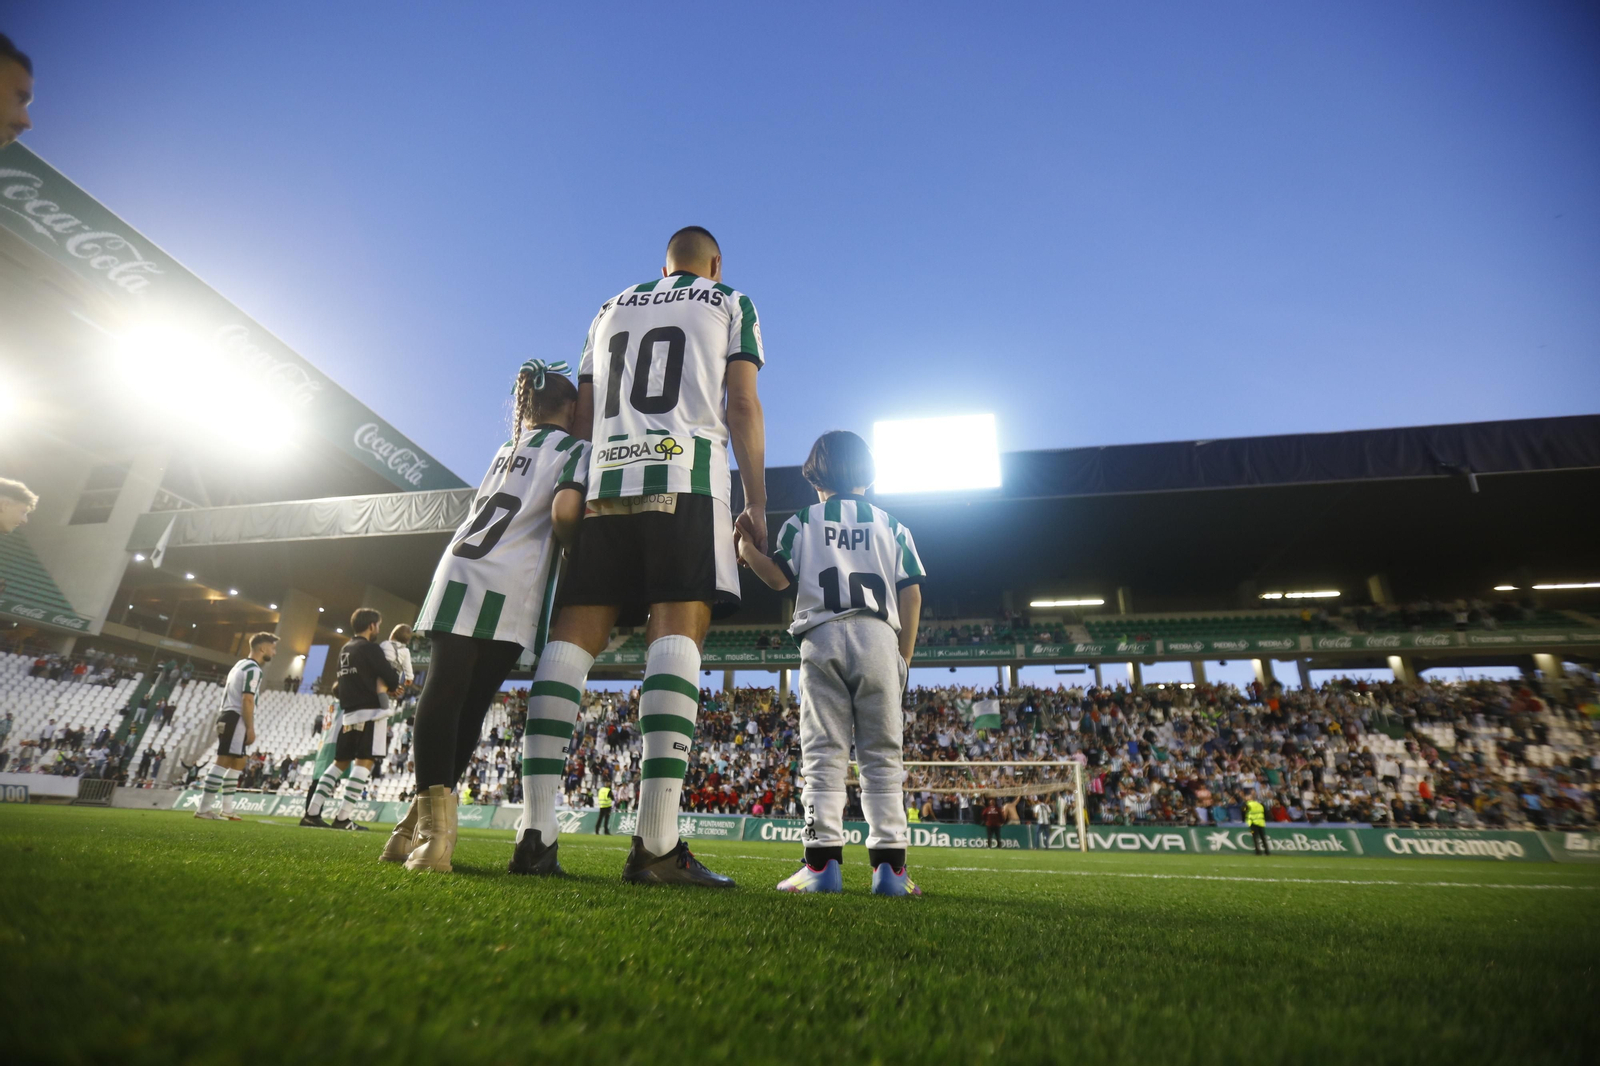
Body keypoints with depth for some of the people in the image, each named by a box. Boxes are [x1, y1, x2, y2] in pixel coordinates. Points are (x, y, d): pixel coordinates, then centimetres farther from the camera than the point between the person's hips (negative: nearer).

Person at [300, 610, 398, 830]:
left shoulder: (345, 649, 17)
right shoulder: (370, 649, -8)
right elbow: (392, 680, -11)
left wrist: (382, 686, 20)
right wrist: (392, 685, 11)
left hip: (349, 713, 8)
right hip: (371, 712, -8)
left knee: (340, 762, 14)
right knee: (364, 762, -7)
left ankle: (312, 813, 12)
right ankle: (343, 817, -10)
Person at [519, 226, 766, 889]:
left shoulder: (610, 309, 29)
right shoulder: (731, 305, 19)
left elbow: (584, 417, 22)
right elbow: (742, 406, 4)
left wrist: (576, 492, 26)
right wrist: (756, 503, 2)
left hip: (604, 482, 4)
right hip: (686, 475, -4)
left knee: (573, 636, 0)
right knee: (677, 633, -14)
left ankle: (535, 831, -4)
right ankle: (657, 845, -21)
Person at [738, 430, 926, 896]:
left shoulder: (803, 521, 11)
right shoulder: (891, 525, 14)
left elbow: (779, 577, 0)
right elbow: (911, 594, 7)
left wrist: (747, 551, 16)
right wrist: (903, 657, 12)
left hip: (822, 637, -1)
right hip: (878, 636, 1)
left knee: (824, 754, 2)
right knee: (882, 755, 5)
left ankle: (822, 862, -2)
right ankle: (889, 865, 4)